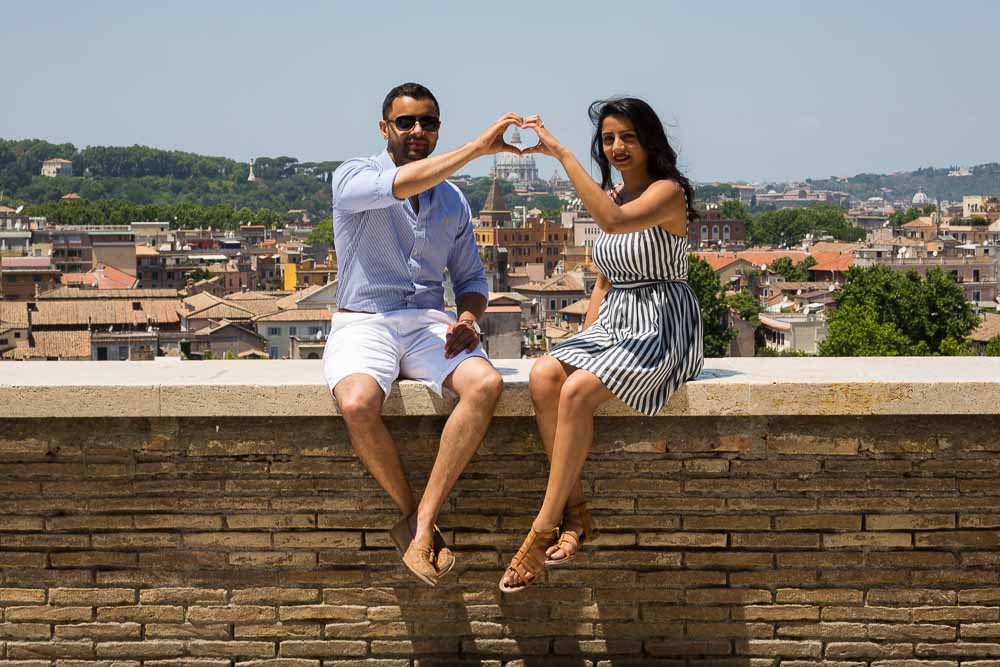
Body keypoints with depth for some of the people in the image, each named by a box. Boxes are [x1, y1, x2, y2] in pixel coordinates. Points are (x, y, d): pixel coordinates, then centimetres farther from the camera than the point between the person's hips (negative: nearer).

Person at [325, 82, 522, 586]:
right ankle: (411, 513, -10)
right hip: (363, 323, -4)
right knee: (358, 404, -36)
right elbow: (398, 185, -23)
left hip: (429, 324, 4)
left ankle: (421, 523, -24)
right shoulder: (352, 178, 0)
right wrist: (478, 148, -26)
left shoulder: (452, 201, 16)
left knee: (486, 384, -28)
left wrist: (468, 318, -2)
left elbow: (470, 277, 21)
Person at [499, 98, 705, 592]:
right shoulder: (610, 197, 18)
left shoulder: (667, 191, -8)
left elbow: (614, 221, -30)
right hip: (613, 322, 7)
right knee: (543, 376, -22)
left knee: (577, 391, -30)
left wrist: (561, 154, -28)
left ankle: (544, 529, -23)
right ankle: (574, 511, -21)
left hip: (661, 327, -7)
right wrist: (583, 340, 8)